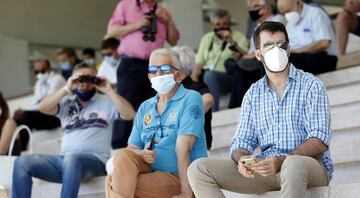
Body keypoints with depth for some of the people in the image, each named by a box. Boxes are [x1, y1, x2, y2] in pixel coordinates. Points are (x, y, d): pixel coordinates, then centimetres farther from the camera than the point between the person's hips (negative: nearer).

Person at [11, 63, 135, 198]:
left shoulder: (105, 102, 11)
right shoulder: (66, 103, 19)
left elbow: (129, 114, -5)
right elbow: (43, 108, 2)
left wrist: (109, 91, -8)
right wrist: (66, 89, -4)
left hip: (94, 160, -4)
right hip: (64, 160, 4)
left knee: (71, 159, -40)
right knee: (22, 162, -13)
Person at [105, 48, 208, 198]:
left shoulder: (190, 100, -6)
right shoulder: (145, 107, 14)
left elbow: (183, 148, -16)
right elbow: (132, 147, 11)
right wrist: (142, 154, -14)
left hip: (181, 177, -6)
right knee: (124, 156, -25)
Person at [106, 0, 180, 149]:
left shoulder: (162, 12, 16)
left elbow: (173, 41, 16)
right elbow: (111, 31, 0)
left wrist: (169, 21, -1)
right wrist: (136, 25, -10)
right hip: (131, 64, -3)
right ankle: (119, 148, -3)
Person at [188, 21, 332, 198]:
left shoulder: (311, 86, 2)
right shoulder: (253, 93, 16)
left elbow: (319, 141, -9)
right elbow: (242, 141, 11)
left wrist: (282, 161, -25)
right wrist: (242, 159, -15)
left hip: (310, 165, -4)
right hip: (266, 168, 5)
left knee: (293, 164, -43)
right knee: (198, 169, -12)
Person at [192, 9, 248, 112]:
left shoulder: (239, 37, 6)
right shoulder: (206, 38, 18)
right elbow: (199, 62, 12)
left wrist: (232, 43, -20)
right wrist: (194, 80, -6)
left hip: (229, 77, -4)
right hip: (205, 77, 4)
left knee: (210, 75, -35)